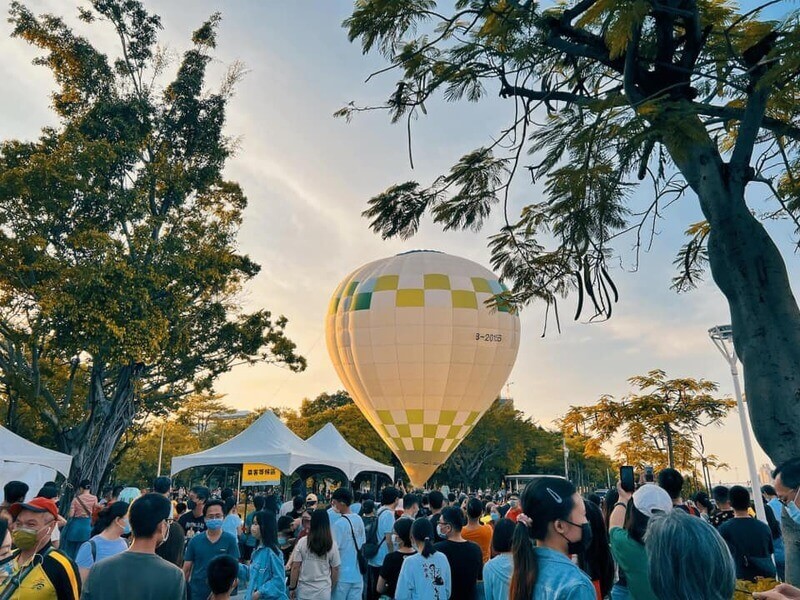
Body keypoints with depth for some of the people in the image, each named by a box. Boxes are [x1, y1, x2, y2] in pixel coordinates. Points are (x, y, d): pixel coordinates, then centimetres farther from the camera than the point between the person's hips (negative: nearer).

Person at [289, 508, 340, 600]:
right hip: (324, 592, 0)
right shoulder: (332, 545, -7)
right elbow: (335, 570, 1)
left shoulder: (302, 542, -9)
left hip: (304, 591, 0)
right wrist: (331, 587, 16)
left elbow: (295, 567, -6)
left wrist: (292, 588, 6)